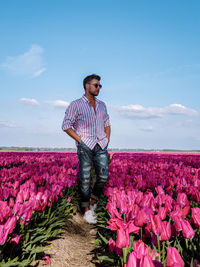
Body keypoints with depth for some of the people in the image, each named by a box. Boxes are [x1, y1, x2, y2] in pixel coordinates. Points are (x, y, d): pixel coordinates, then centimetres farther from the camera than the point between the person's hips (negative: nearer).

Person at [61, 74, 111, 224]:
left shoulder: (102, 105, 16)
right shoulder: (75, 105, 0)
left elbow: (107, 123, 26)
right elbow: (66, 126, -3)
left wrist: (107, 139, 11)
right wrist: (80, 140, -9)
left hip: (101, 146, 4)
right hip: (85, 146, -4)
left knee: (103, 177, -2)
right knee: (85, 179, -3)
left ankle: (93, 201, 23)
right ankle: (87, 211, 9)